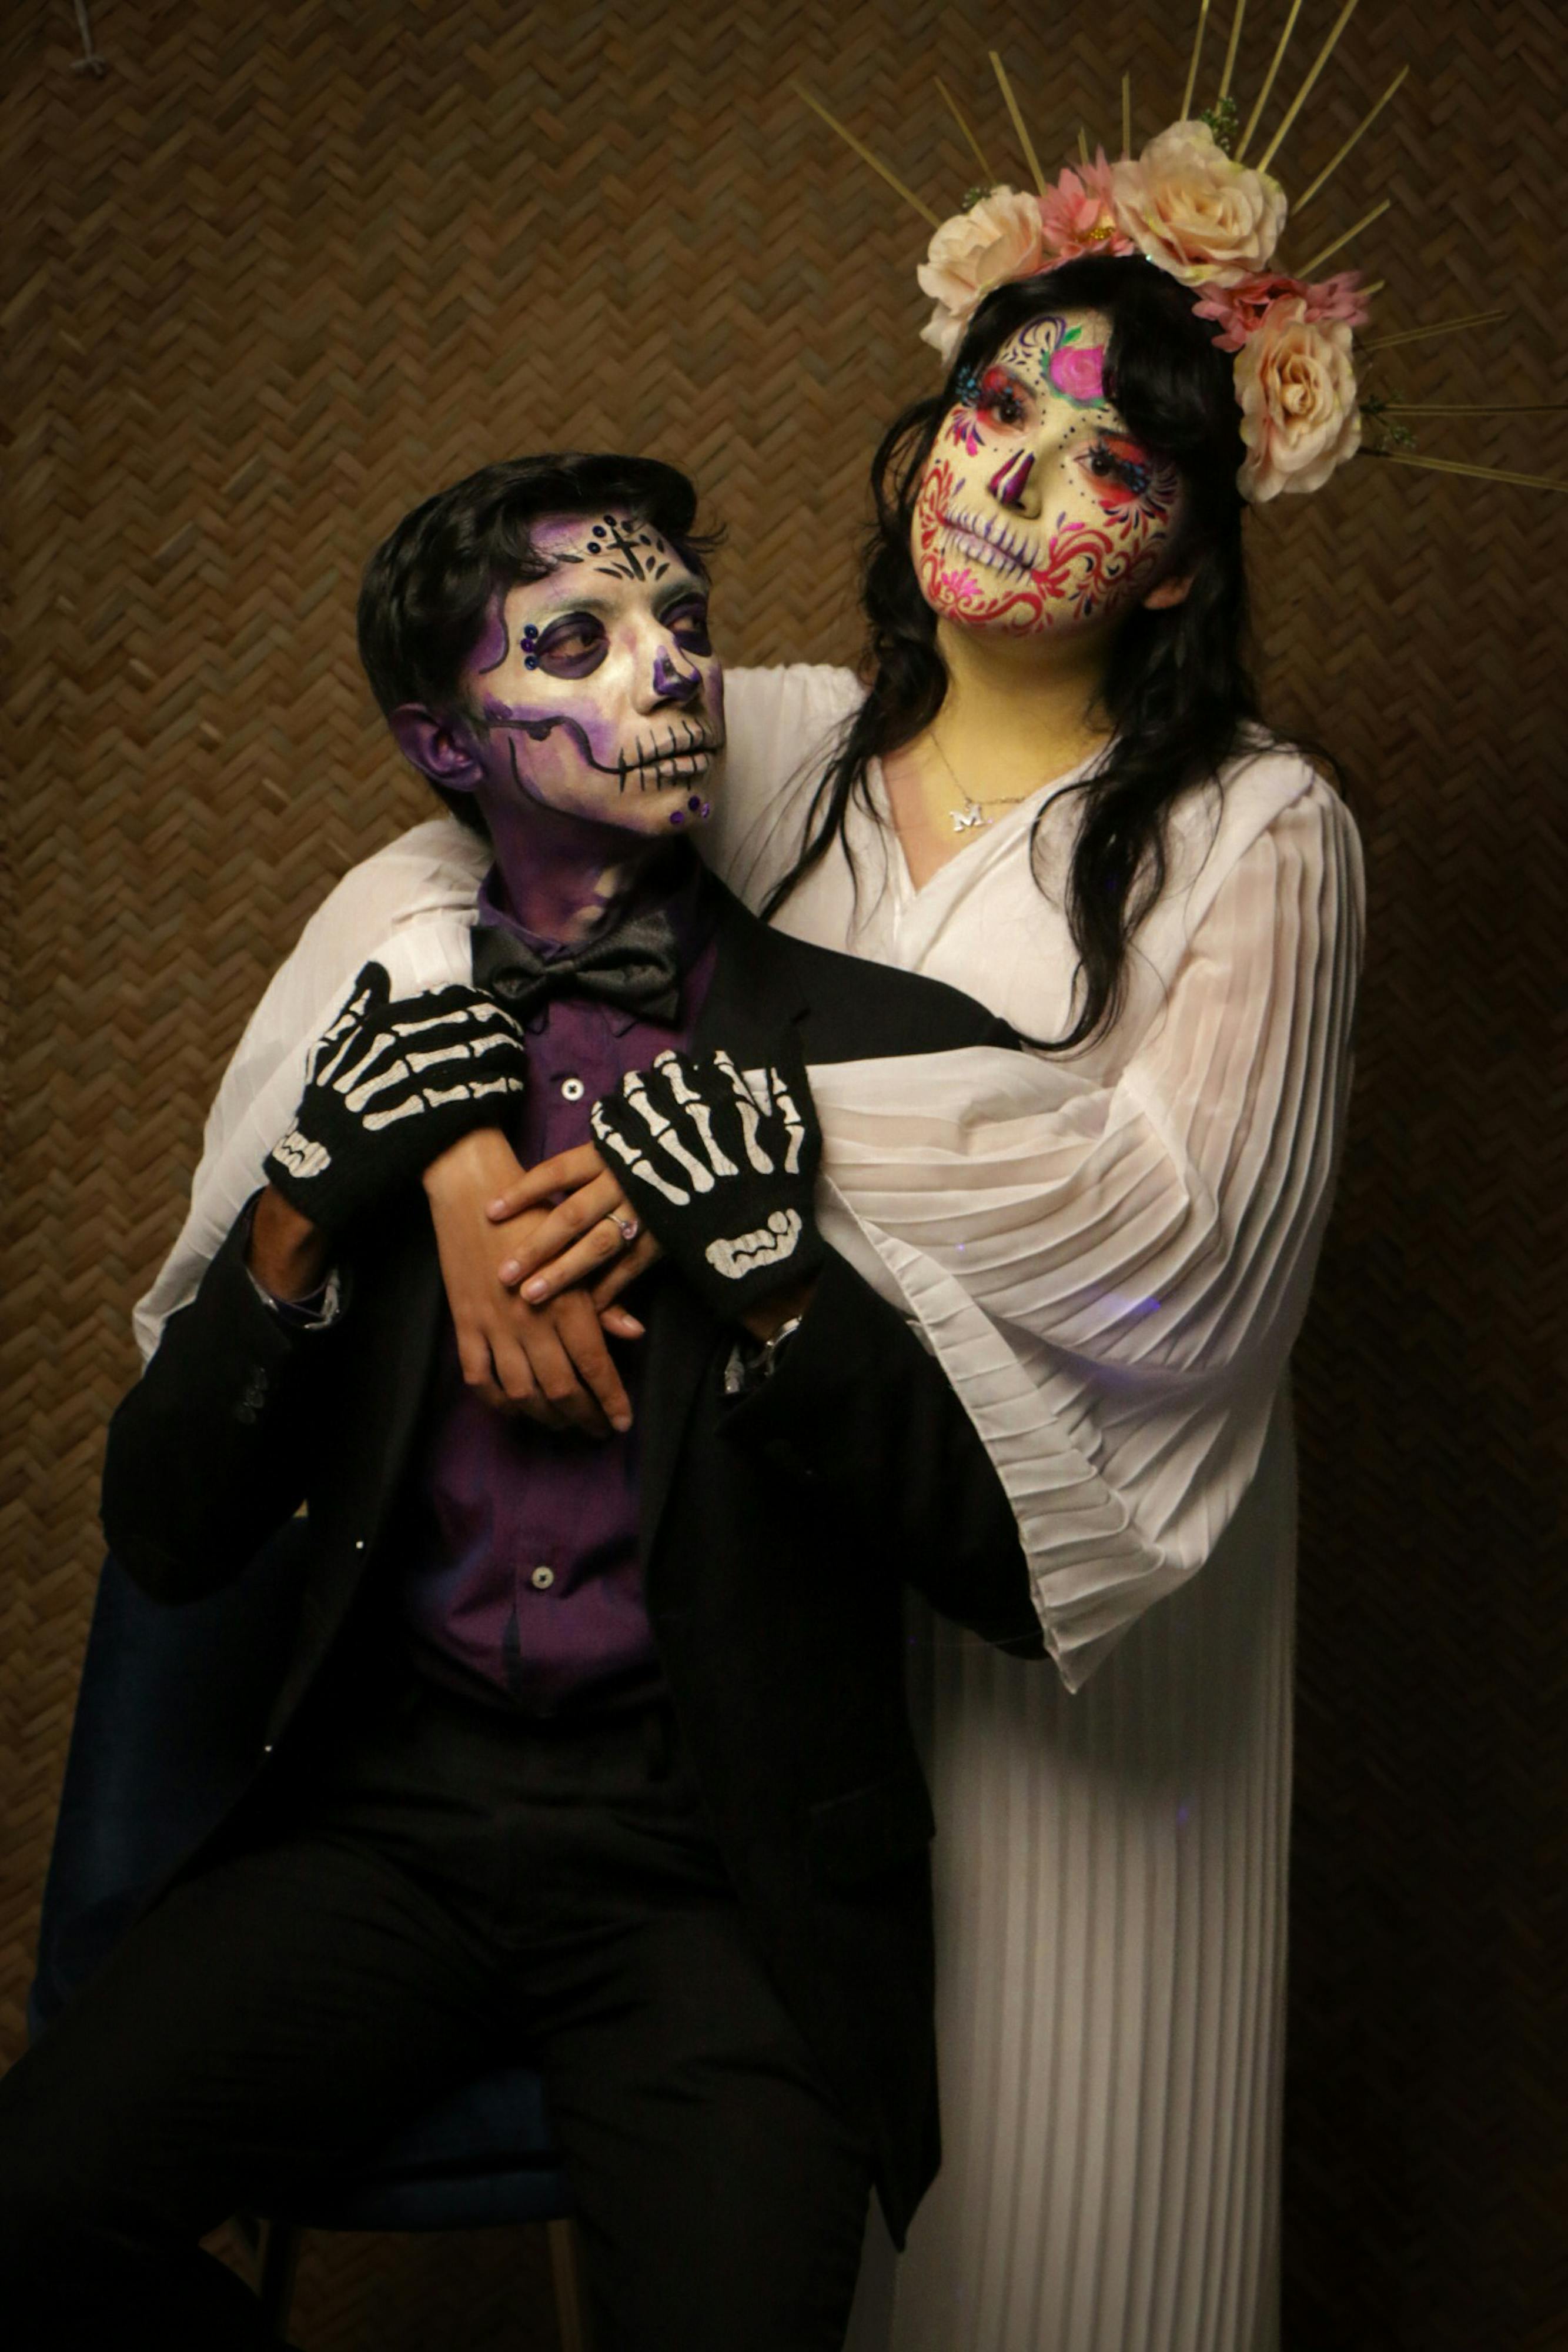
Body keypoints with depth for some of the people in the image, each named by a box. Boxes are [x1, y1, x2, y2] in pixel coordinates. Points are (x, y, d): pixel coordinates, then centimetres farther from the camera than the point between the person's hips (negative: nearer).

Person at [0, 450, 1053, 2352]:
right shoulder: (375, 1042, 8)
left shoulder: (886, 1053, -2)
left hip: (715, 1864, -2)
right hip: (390, 1812, 3)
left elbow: (1034, 1580, -6)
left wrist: (773, 1274, -17)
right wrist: (307, 1211, -8)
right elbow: (165, 1539, 6)